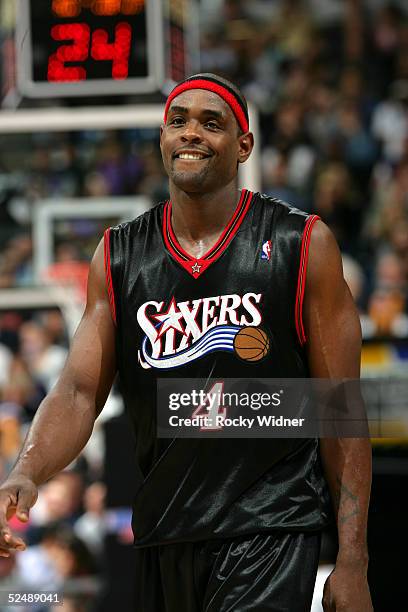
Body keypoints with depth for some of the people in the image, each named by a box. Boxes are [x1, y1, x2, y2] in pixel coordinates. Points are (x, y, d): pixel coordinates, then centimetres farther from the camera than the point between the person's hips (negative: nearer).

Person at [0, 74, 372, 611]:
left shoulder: (303, 245, -1)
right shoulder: (118, 257, 8)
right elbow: (78, 392, 2)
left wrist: (352, 559, -6)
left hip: (269, 530, -4)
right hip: (163, 535, 4)